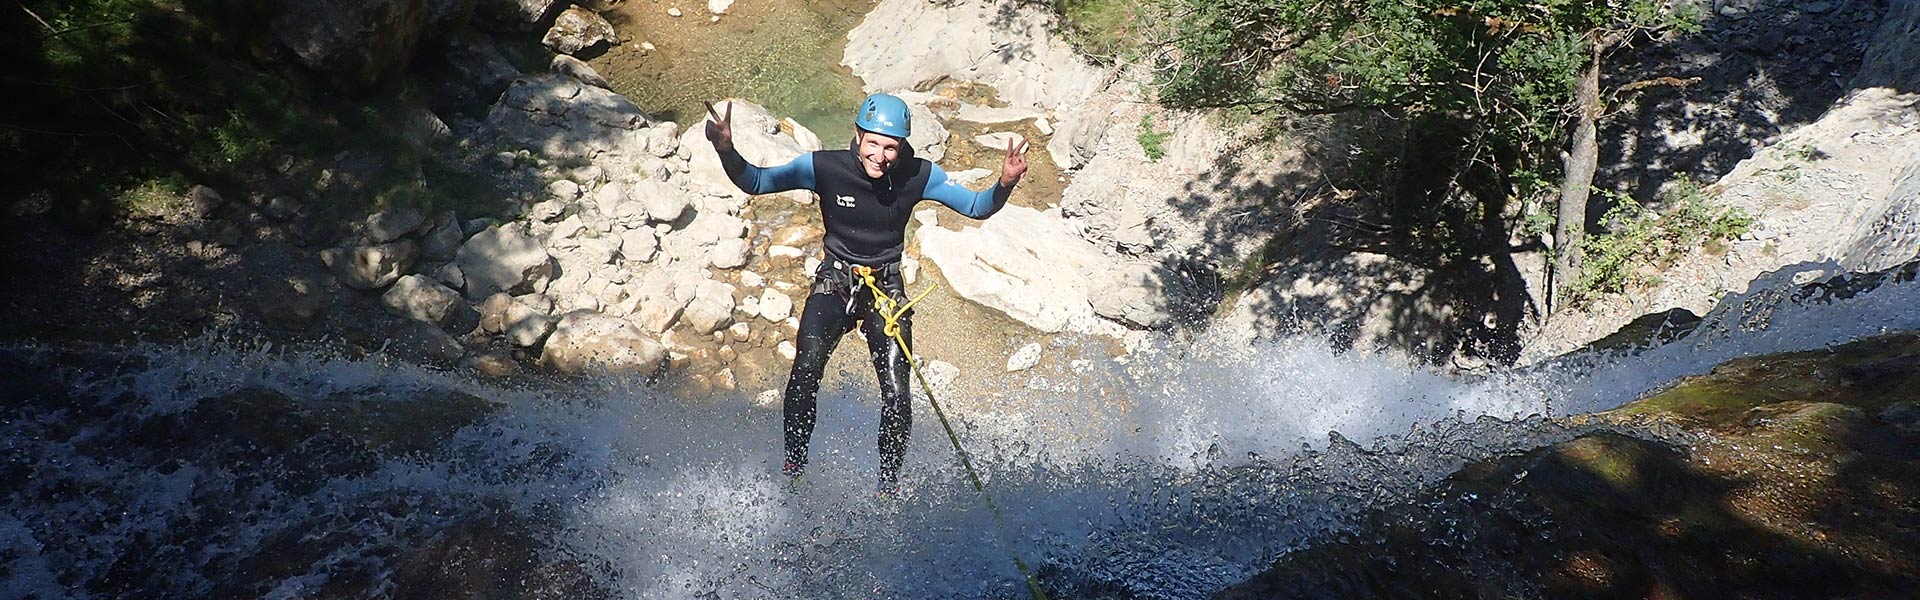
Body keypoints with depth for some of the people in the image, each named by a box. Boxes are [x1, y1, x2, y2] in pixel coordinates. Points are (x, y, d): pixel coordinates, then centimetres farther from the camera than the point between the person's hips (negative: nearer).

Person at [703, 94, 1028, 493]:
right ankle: (794, 462, -2)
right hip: (834, 280, 0)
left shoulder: (919, 176, -11)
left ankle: (889, 483, 14)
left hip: (886, 287, 1)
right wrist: (726, 151, -25)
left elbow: (978, 207, -4)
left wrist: (1005, 185, -25)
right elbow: (755, 183, -6)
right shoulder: (824, 167, -14)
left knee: (897, 396, -9)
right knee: (805, 374, -24)